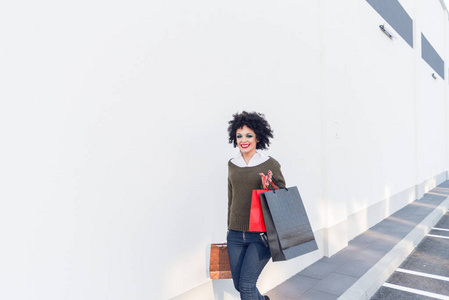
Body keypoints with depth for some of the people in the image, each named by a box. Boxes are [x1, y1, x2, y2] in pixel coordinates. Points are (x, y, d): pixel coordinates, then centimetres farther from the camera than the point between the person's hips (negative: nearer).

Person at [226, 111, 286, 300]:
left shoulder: (270, 164, -6)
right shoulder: (232, 164, 7)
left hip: (261, 235, -5)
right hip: (236, 235, 5)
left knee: (246, 284, -8)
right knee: (238, 285, 14)